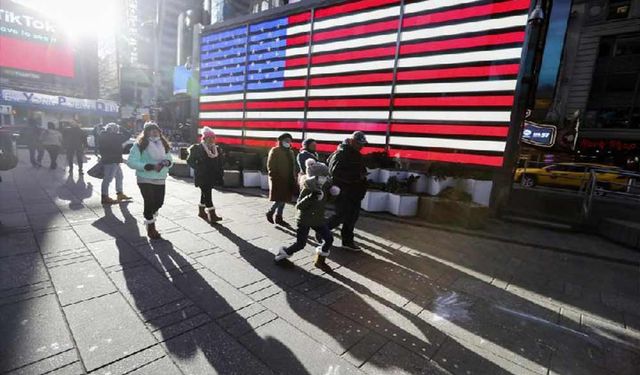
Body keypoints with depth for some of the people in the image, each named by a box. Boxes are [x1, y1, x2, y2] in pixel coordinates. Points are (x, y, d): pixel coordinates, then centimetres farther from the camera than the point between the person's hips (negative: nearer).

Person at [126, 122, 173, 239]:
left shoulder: (163, 144, 9)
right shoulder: (139, 145, -8)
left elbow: (170, 159, 15)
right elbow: (131, 162, -14)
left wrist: (167, 162, -10)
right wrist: (150, 166, -23)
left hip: (160, 179, 5)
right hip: (145, 179, -5)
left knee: (159, 202, 12)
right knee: (150, 203, -1)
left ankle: (149, 217, 44)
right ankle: (151, 227, 21)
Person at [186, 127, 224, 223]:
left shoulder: (216, 149, 8)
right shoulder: (197, 148, -7)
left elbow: (220, 163, 13)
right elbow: (189, 160, -3)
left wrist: (221, 172, 3)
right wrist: (198, 168, -10)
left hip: (212, 176, 6)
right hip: (202, 177, -6)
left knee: (205, 193, 18)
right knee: (207, 194, -10)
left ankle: (201, 211, 34)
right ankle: (212, 215, -13)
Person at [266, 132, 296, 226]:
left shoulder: (290, 152, 16)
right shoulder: (275, 151, -5)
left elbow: (292, 166, 18)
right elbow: (270, 166, -9)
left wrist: (293, 178, 10)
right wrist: (274, 177, -16)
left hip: (288, 180, 7)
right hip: (278, 180, -7)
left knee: (283, 199, 10)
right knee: (280, 199, -8)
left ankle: (279, 217, 20)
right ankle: (270, 212, 14)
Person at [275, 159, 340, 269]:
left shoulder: (324, 186, -1)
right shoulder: (307, 189, -22)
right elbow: (299, 206, -28)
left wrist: (333, 190, -4)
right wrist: (311, 197, -42)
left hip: (319, 219, 7)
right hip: (304, 220, -7)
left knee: (329, 239, 2)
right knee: (300, 244, 1)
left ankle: (320, 260, 21)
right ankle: (283, 253, 26)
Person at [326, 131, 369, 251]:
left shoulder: (356, 154, 14)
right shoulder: (341, 154, -15)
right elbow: (335, 171, -28)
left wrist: (363, 174, 6)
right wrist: (357, 176, -26)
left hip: (354, 191, 9)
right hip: (342, 191, -9)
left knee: (353, 216, 11)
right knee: (342, 215, -5)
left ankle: (347, 241, 22)